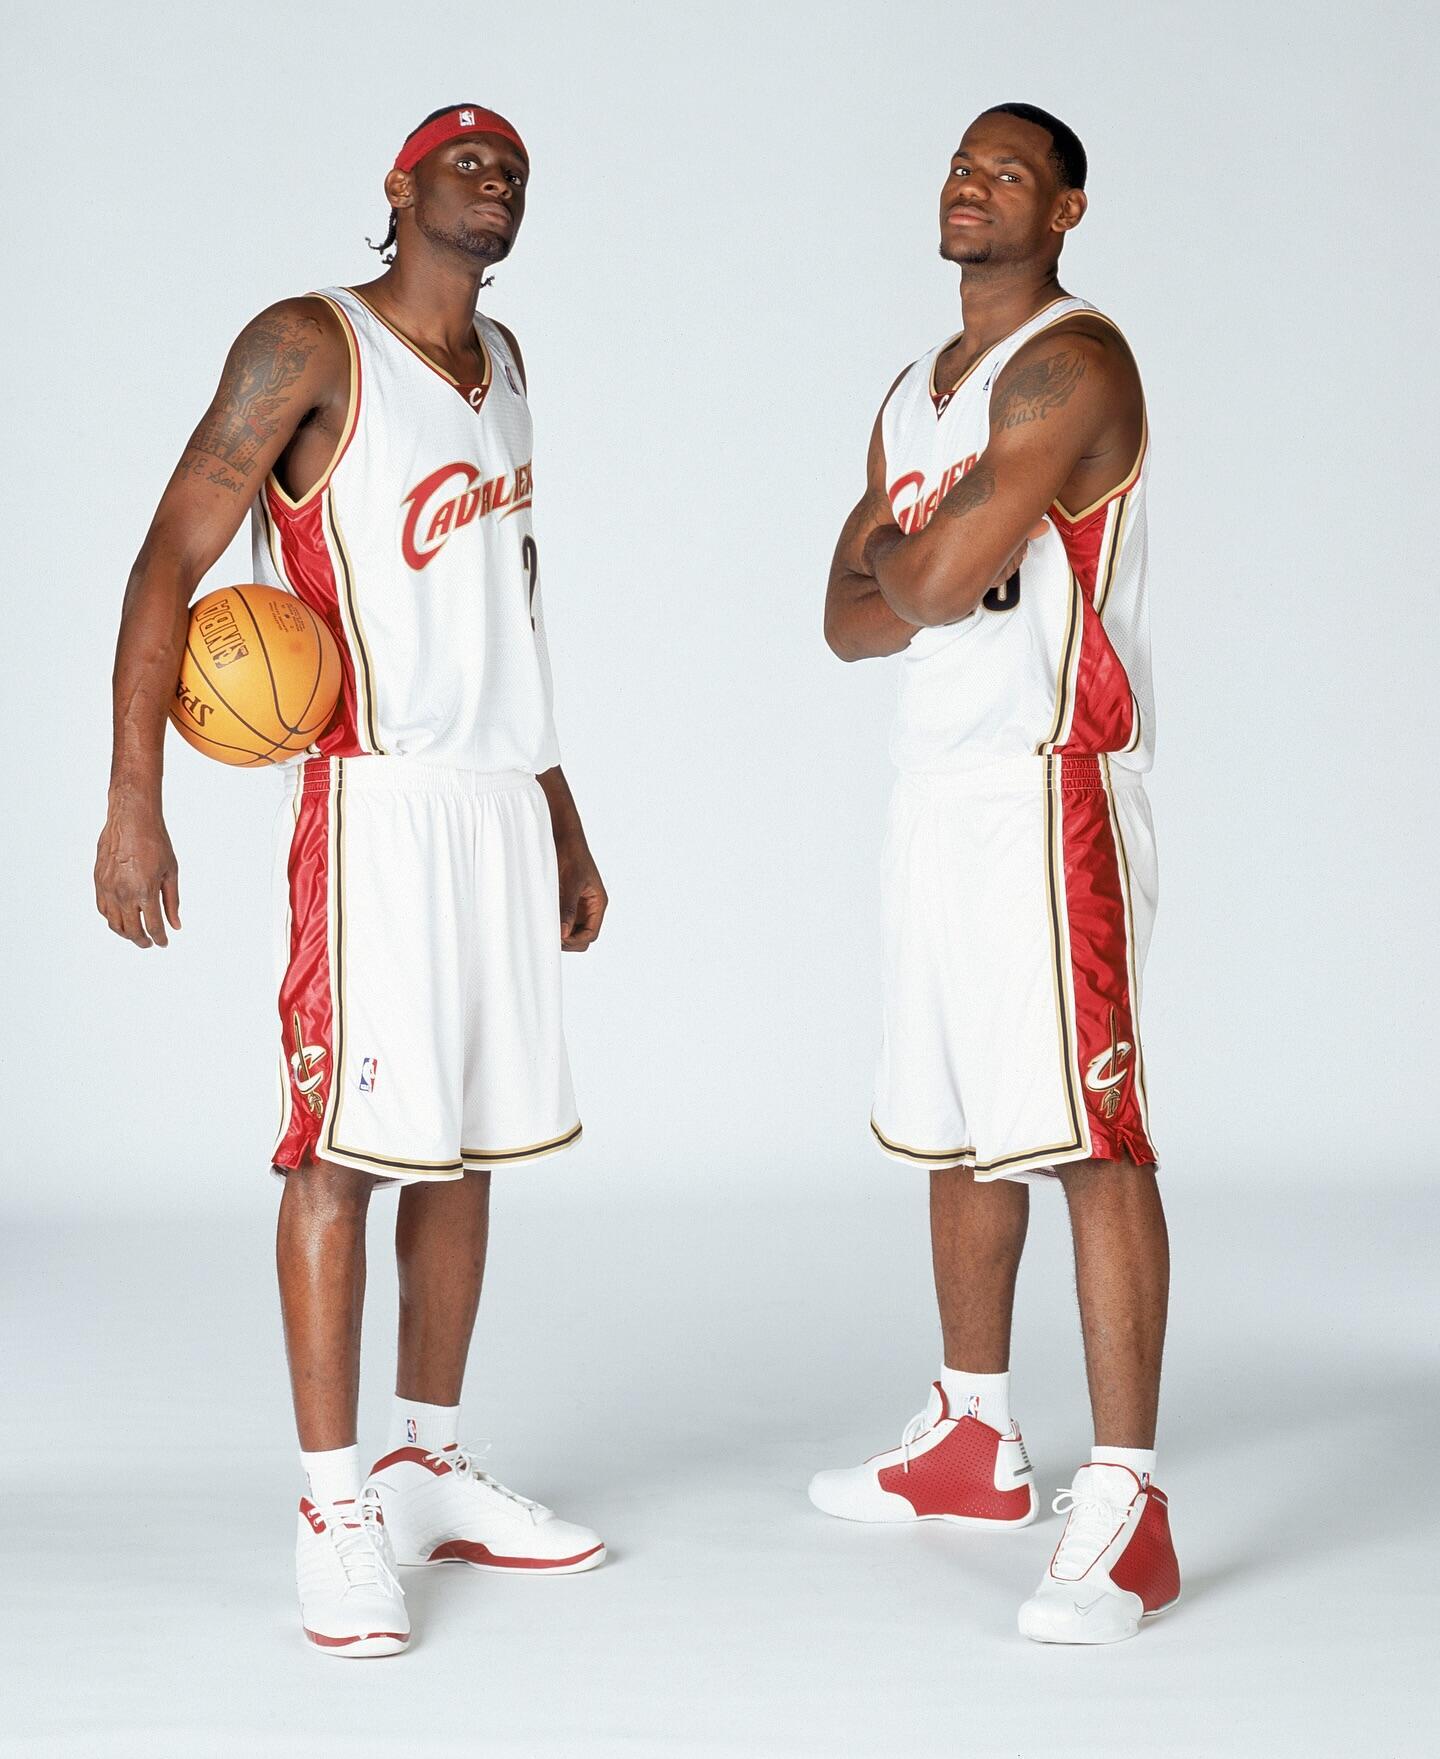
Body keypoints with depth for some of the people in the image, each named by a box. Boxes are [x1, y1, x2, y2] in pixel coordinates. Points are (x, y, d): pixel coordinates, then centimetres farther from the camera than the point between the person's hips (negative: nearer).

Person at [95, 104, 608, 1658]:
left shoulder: (498, 364, 17)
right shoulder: (310, 348, -7)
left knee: (471, 1137, 11)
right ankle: (334, 1511, 0)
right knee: (347, 1141, -7)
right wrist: (133, 803, -21)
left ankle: (429, 1469, 22)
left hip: (502, 800, 8)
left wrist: (562, 821, 22)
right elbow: (169, 564, -12)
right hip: (372, 799, -8)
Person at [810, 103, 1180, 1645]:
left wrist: (900, 557, 4)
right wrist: (933, 565, -7)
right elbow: (853, 621, 12)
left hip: (1051, 784, -10)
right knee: (955, 1126, 16)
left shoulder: (1071, 361, -10)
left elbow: (939, 579, -19)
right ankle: (973, 1441, 29)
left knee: (1087, 1136, -12)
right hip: (938, 785, 10)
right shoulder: (914, 394, 19)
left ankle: (1123, 1503, -12)